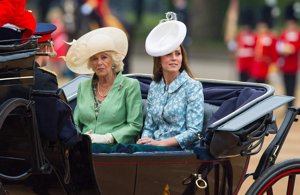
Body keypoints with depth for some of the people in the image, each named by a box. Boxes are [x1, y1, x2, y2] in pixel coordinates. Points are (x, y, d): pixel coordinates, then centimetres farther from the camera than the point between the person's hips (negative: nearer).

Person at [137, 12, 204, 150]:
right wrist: (145, 140, -5)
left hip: (181, 149, -5)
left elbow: (194, 132, -8)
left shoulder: (193, 87, -1)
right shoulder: (154, 87, 15)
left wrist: (161, 143, -16)